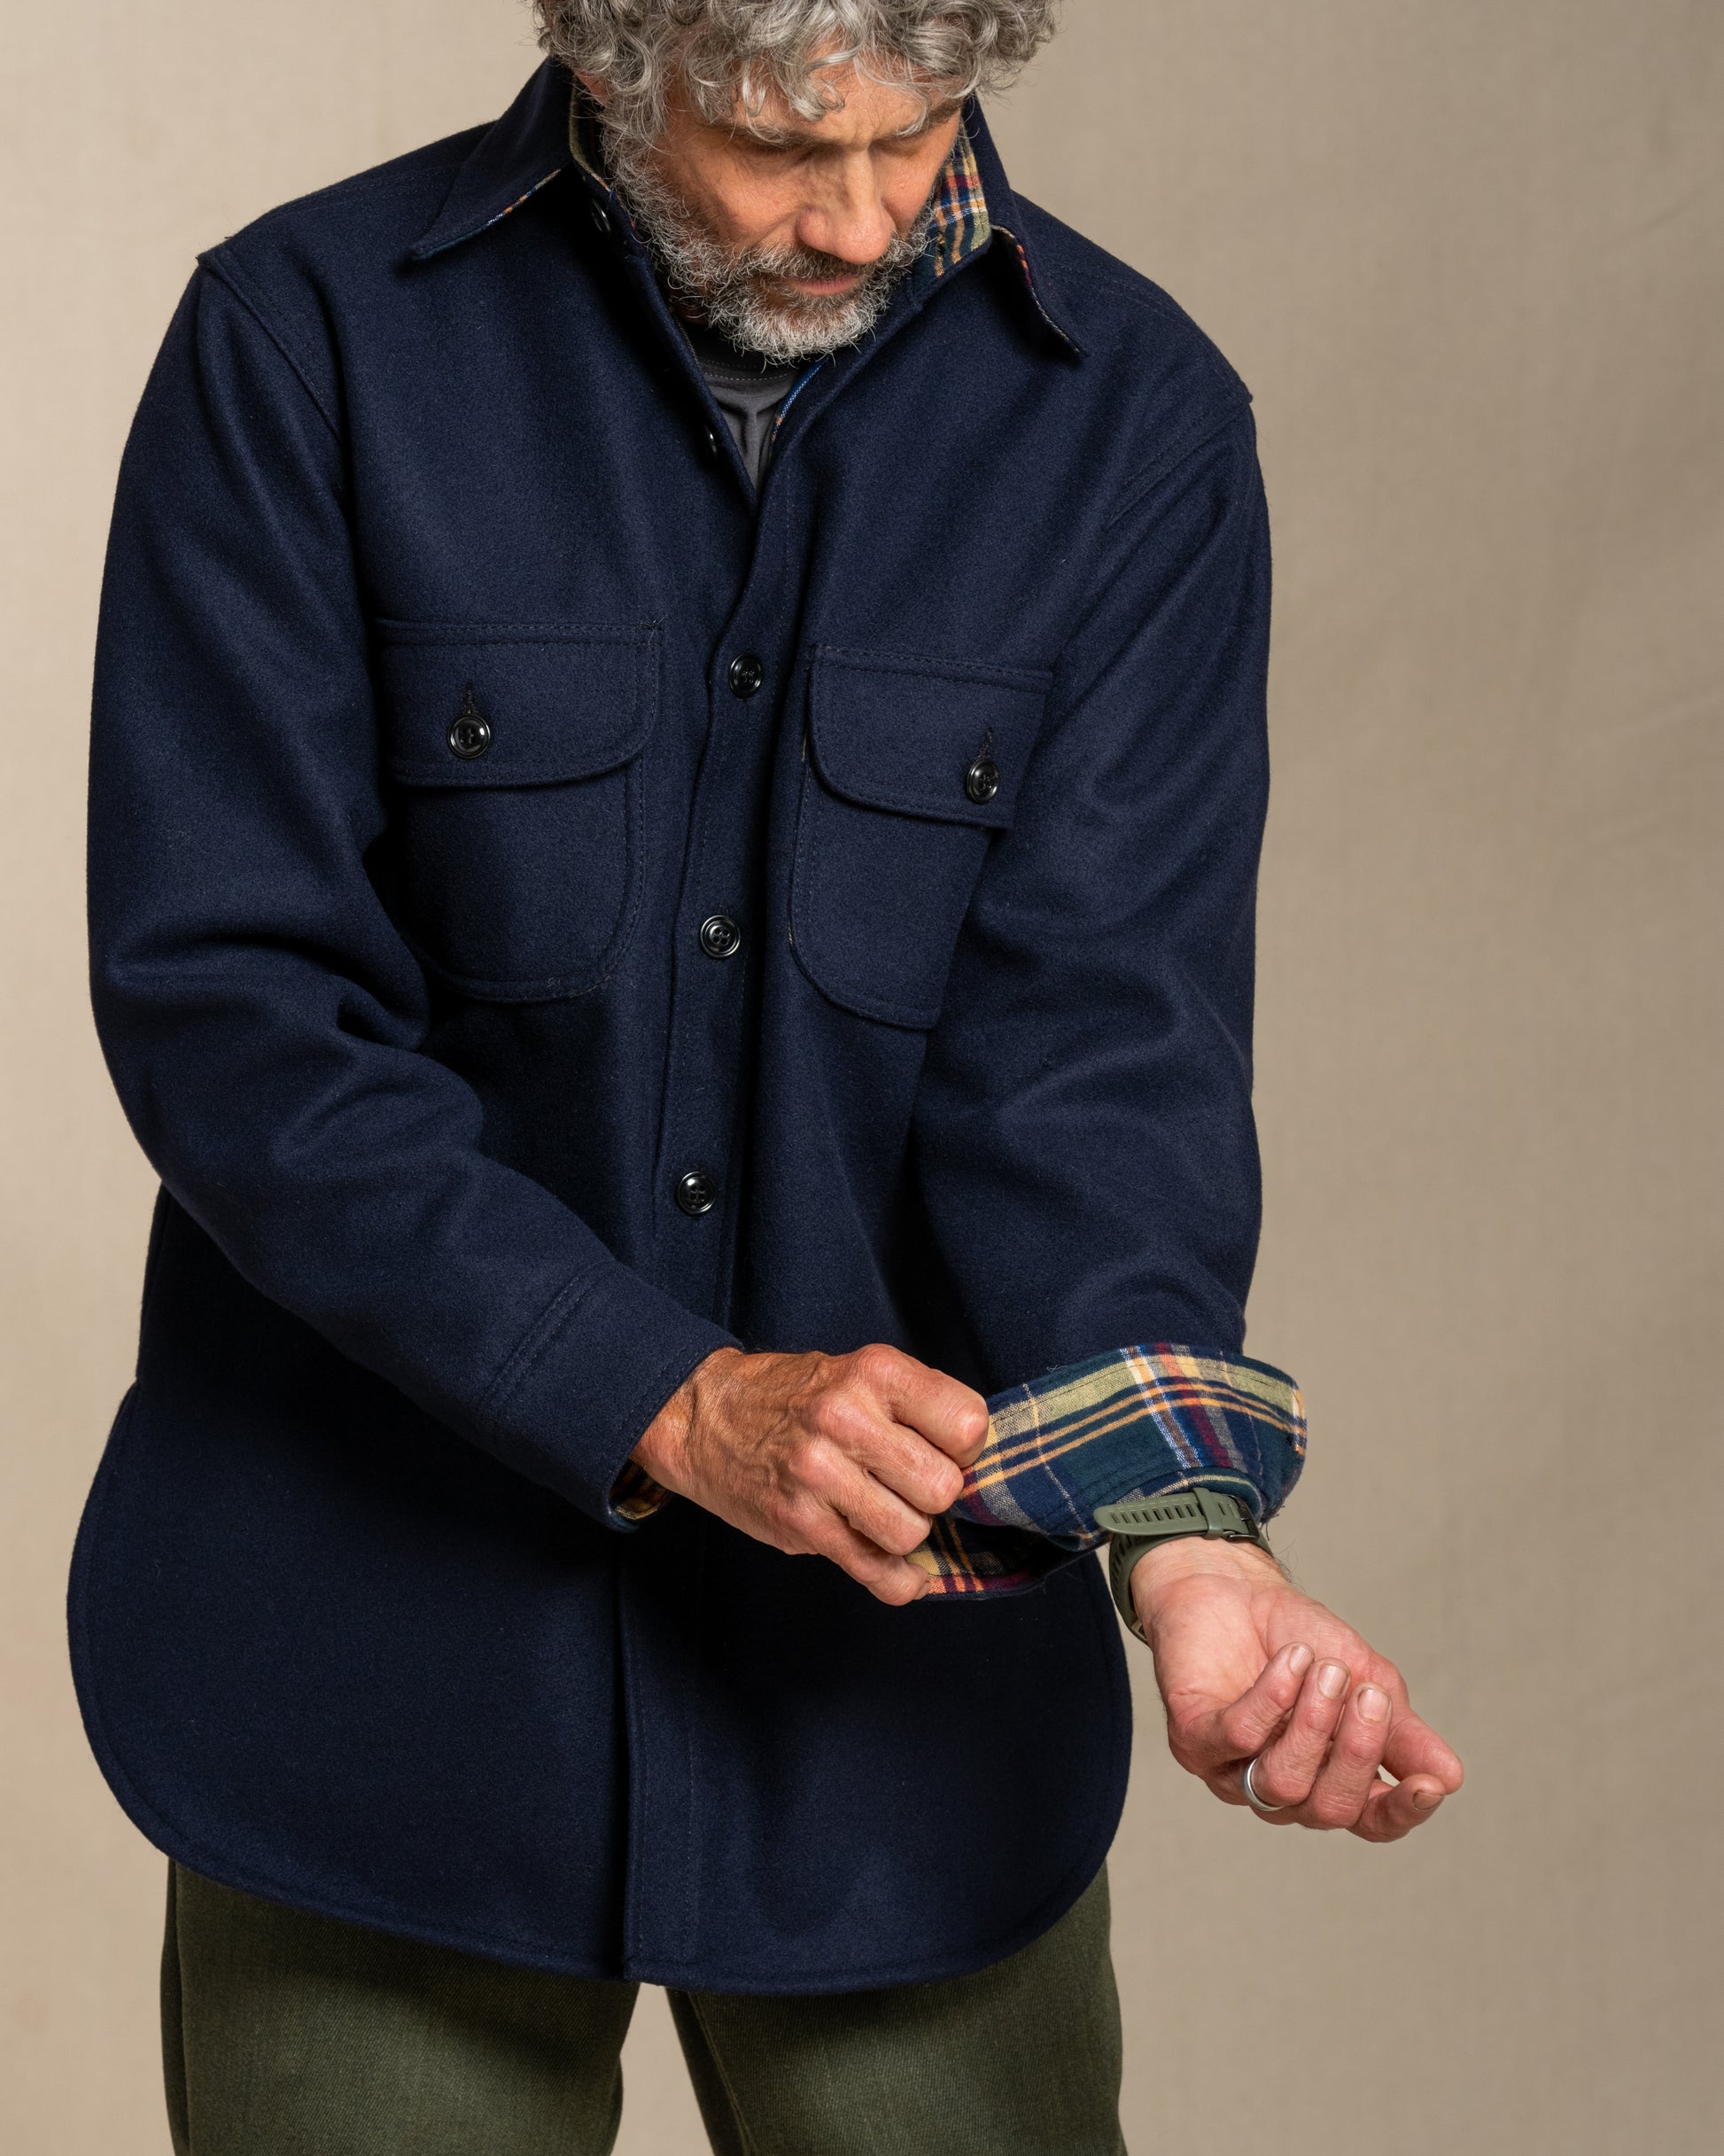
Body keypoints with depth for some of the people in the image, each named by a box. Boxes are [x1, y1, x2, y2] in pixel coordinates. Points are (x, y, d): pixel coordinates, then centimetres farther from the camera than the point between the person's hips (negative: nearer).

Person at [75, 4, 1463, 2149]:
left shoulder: (1135, 420, -4)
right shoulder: (308, 342, -9)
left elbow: (1100, 1025, -12)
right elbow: (224, 1003, -14)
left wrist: (1182, 1537, -29)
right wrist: (673, 1398, -24)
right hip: (388, 1636, -1)